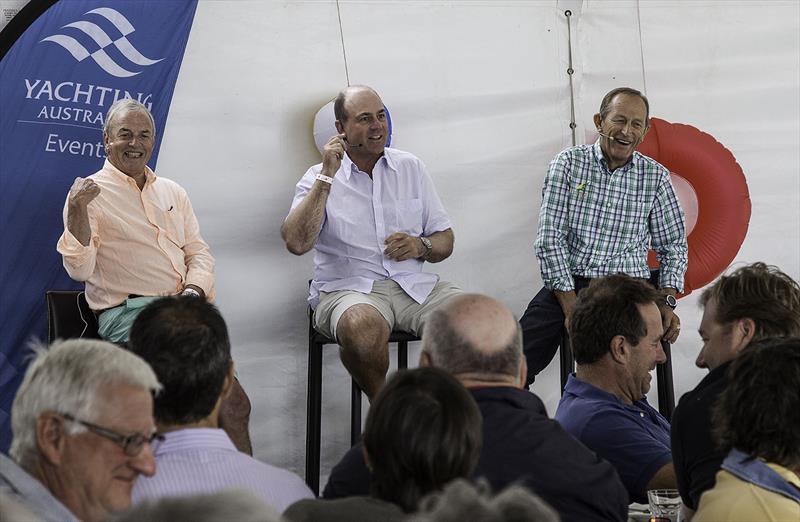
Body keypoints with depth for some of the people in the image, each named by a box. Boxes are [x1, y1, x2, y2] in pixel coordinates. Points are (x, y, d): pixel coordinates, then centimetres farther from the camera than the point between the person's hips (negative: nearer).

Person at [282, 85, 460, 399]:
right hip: (347, 288, -3)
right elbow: (296, 243, -13)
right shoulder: (320, 179, 5)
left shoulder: (410, 168, 15)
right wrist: (326, 176, -12)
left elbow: (445, 241, 18)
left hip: (413, 286, 4)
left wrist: (421, 246, -6)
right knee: (364, 325, -38)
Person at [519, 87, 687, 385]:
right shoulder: (568, 163, 4)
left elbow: (673, 246, 14)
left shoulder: (655, 177, 9)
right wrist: (571, 306, -12)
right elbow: (550, 237, -3)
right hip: (566, 285, 0)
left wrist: (667, 302, -3)